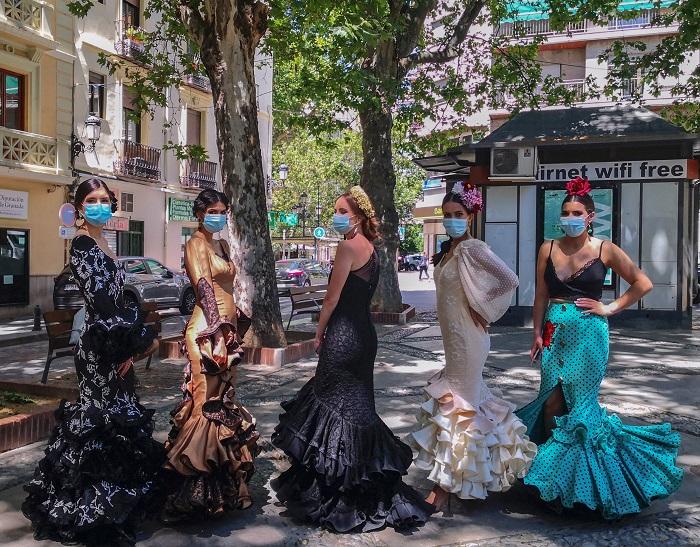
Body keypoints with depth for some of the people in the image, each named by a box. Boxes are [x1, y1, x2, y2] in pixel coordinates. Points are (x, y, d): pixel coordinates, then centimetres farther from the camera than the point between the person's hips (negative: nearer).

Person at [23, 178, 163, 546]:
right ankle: (95, 513, 8)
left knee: (111, 418, 15)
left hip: (113, 344, 9)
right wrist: (142, 336, -14)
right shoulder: (82, 244, -13)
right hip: (99, 346, -9)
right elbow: (101, 301, -22)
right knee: (103, 419, -3)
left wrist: (130, 344, 5)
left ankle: (105, 500, 29)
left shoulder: (101, 244, 14)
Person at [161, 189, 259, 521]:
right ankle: (198, 491, 2)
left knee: (224, 400, 14)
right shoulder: (196, 244, -9)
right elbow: (204, 287, -21)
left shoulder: (221, 244, 18)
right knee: (208, 402, -6)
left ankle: (223, 478, 26)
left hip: (226, 327, 9)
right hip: (208, 330, -9)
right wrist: (217, 331, -30)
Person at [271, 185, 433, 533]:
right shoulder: (370, 247, 13)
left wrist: (318, 334, 0)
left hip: (344, 335, -9)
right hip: (363, 333, 9)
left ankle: (334, 490, 11)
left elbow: (332, 299, -13)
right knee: (356, 405, 15)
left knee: (335, 405, 1)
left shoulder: (349, 245, -14)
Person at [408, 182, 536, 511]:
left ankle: (446, 485, 7)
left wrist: (482, 311, -16)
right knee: (469, 398, 18)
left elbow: (509, 280, -25)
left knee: (456, 404, -2)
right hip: (453, 336, 9)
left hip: (467, 338, -9)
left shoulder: (473, 249, -16)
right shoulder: (448, 249, 10)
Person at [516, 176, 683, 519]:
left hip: (588, 333, -2)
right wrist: (538, 333, 5)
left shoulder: (605, 249, -3)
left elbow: (643, 283, 3)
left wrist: (610, 308, -2)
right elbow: (541, 295, 8)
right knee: (552, 400, 3)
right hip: (555, 331, 3)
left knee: (580, 400, 1)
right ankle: (554, 474, 17)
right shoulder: (548, 249, 4)